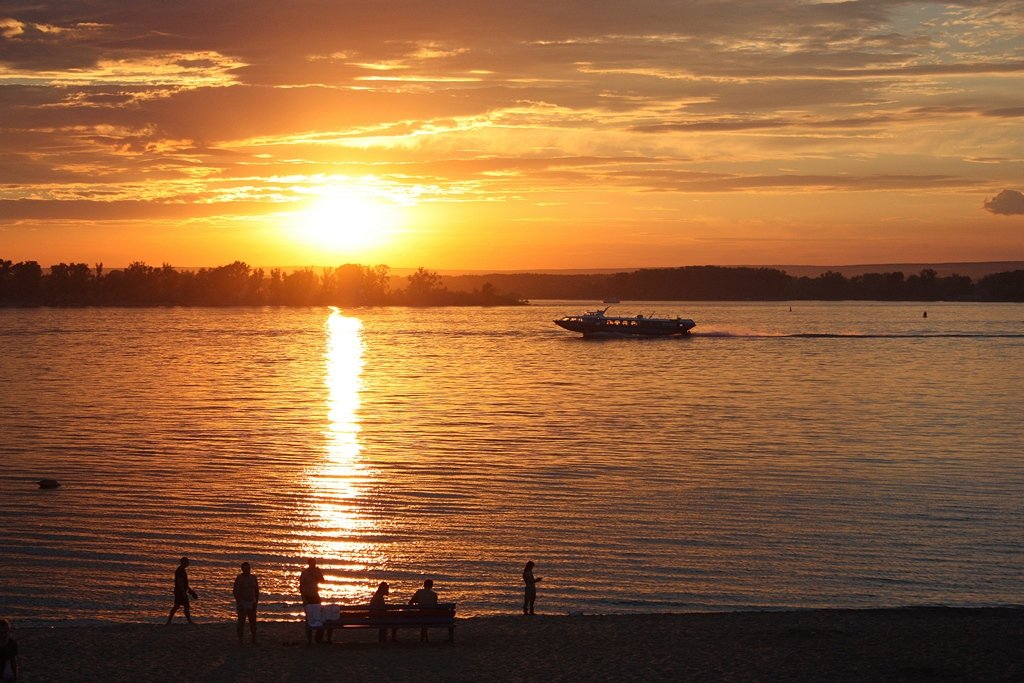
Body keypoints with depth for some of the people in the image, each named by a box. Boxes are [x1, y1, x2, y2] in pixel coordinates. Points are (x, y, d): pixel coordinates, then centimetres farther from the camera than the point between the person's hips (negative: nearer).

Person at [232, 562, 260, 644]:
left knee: (253, 622, 5)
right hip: (242, 603, -5)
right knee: (241, 622, -3)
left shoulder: (253, 577, 6)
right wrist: (239, 603, -17)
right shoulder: (239, 578, -11)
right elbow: (235, 591, -13)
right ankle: (240, 641, 3)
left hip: (251, 603, 5)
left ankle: (254, 640, 11)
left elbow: (257, 591, 9)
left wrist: (256, 602, 0)